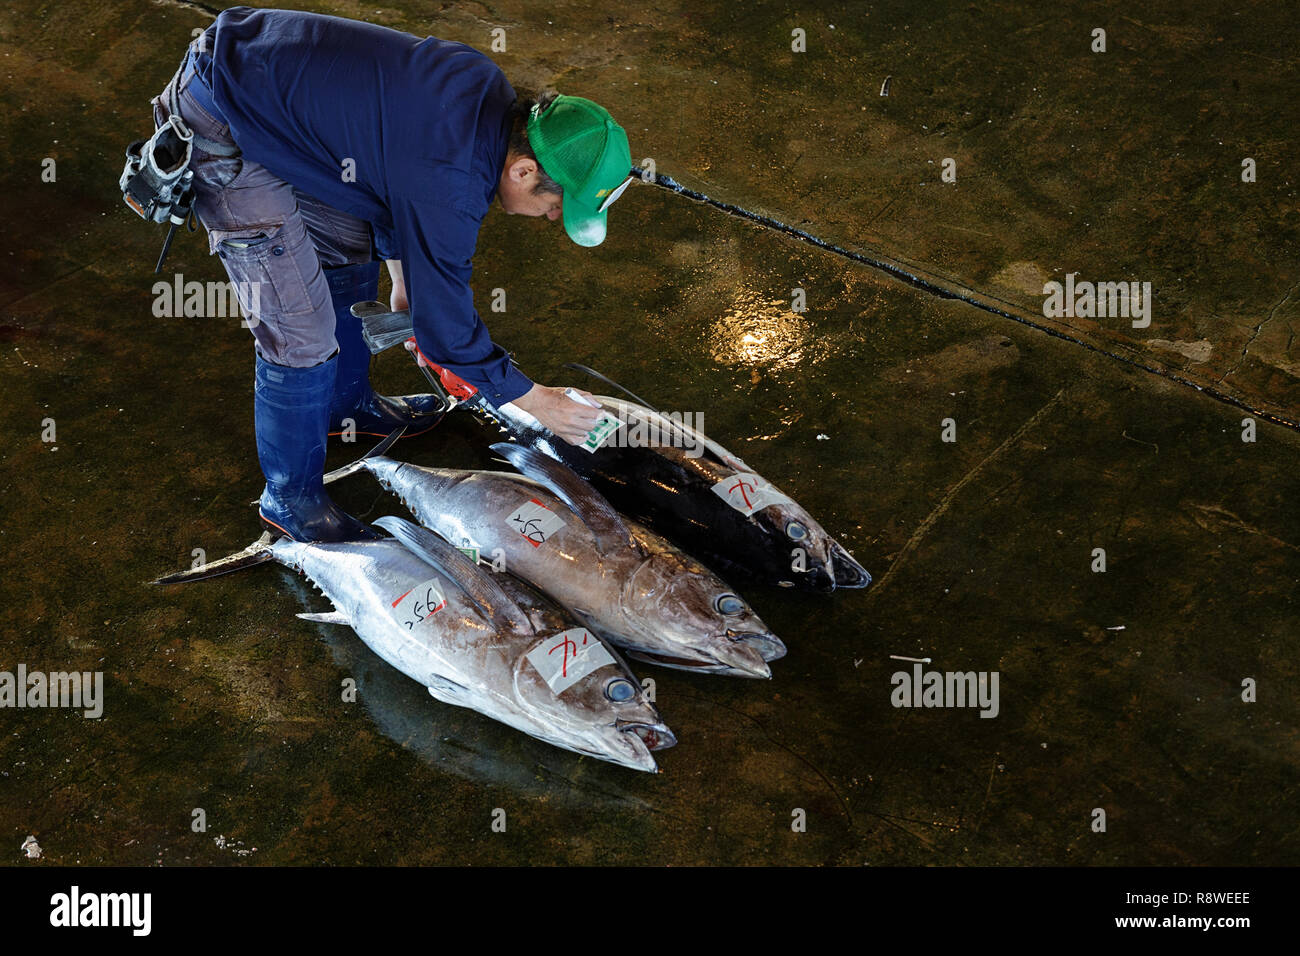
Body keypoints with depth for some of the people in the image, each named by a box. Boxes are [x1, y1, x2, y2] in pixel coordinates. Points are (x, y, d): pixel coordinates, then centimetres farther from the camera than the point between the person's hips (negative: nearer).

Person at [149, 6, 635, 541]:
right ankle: (290, 499, 15)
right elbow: (445, 329, -15)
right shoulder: (450, 186, -28)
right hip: (221, 131, -10)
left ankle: (346, 404, 46)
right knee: (300, 331, -6)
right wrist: (535, 402, -2)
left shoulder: (490, 93, -3)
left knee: (352, 250, 23)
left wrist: (403, 279, 23)